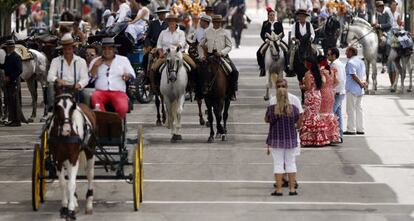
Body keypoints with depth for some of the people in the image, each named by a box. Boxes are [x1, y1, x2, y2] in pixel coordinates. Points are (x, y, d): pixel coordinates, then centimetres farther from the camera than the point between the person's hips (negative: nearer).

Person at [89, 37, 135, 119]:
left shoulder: (123, 60, 19)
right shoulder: (95, 61, 19)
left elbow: (132, 75, 14)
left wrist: (128, 76, -10)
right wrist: (95, 66, -3)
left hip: (118, 92, 0)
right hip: (101, 91, 0)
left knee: (122, 108, -33)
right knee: (94, 98, -37)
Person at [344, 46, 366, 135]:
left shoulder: (350, 62, -15)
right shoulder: (361, 61, 13)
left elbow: (354, 76, -20)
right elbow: (363, 75, 12)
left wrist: (361, 84, -14)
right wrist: (362, 82, -2)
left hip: (352, 89, -8)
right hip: (360, 90, 8)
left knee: (351, 109, -3)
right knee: (359, 109, 11)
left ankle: (351, 129, -2)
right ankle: (360, 129, 12)